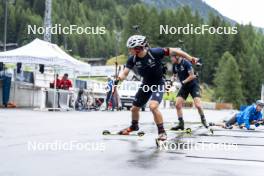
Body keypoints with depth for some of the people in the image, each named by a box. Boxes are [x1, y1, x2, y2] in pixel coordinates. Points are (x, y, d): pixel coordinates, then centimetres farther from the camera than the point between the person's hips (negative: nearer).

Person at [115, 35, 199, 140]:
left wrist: (191, 59, -20)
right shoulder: (132, 59, -14)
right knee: (134, 108, 14)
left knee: (153, 106, -29)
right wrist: (119, 78, -38)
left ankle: (162, 132, -11)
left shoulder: (154, 53, -28)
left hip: (158, 84, -5)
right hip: (146, 84, 6)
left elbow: (173, 51, -22)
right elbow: (125, 72, -14)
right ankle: (134, 126, 46)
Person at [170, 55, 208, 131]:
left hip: (193, 85, -6)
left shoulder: (186, 63, -21)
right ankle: (181, 124, 6)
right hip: (184, 86, 6)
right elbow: (175, 75, 13)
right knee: (177, 105, -5)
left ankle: (203, 119, 11)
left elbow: (192, 76, -22)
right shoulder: (175, 65, -1)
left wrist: (183, 81, -22)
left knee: (198, 105, -16)